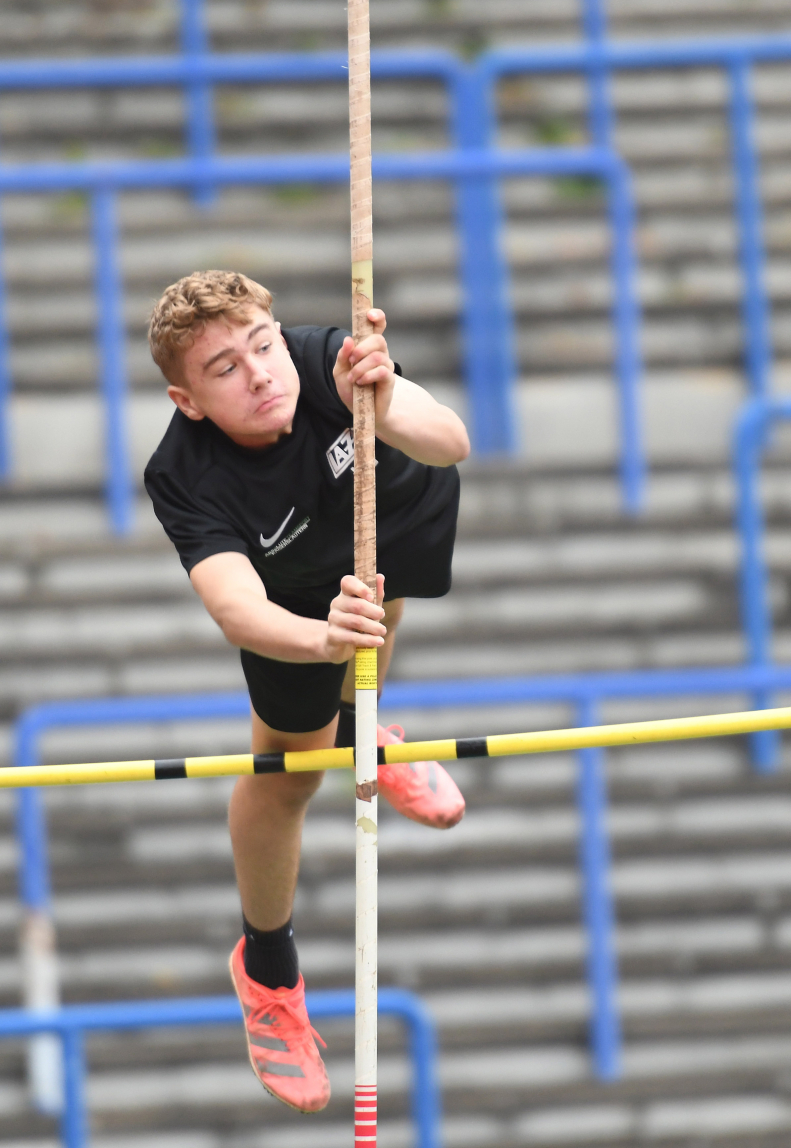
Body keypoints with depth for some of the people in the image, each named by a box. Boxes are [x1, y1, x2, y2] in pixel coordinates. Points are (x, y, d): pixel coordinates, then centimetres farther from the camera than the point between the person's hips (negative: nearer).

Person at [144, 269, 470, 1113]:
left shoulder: (323, 363, -43)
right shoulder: (183, 480, -44)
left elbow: (450, 443, -53)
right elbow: (237, 609, -55)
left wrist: (388, 413, -75)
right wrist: (321, 638, -76)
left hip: (401, 511, 2)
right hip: (298, 593, -2)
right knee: (287, 772, 5)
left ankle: (354, 732, 70)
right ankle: (267, 971, 30)